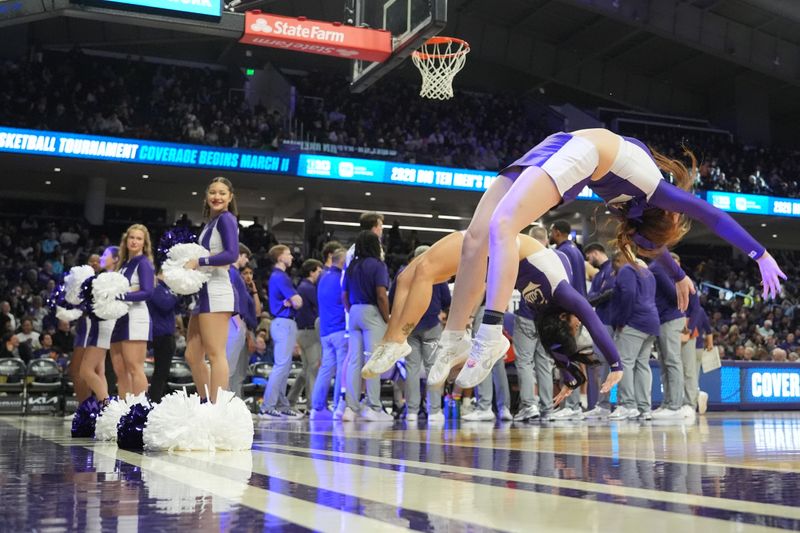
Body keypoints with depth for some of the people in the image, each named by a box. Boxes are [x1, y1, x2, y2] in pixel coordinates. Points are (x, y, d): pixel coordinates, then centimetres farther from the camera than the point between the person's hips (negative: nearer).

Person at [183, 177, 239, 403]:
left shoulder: (226, 218, -5)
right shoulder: (211, 222, 22)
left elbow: (231, 254, -18)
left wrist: (198, 262, -15)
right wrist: (190, 266, 4)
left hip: (217, 293, -10)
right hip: (205, 293, 10)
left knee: (216, 354, -10)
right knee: (192, 356, 11)